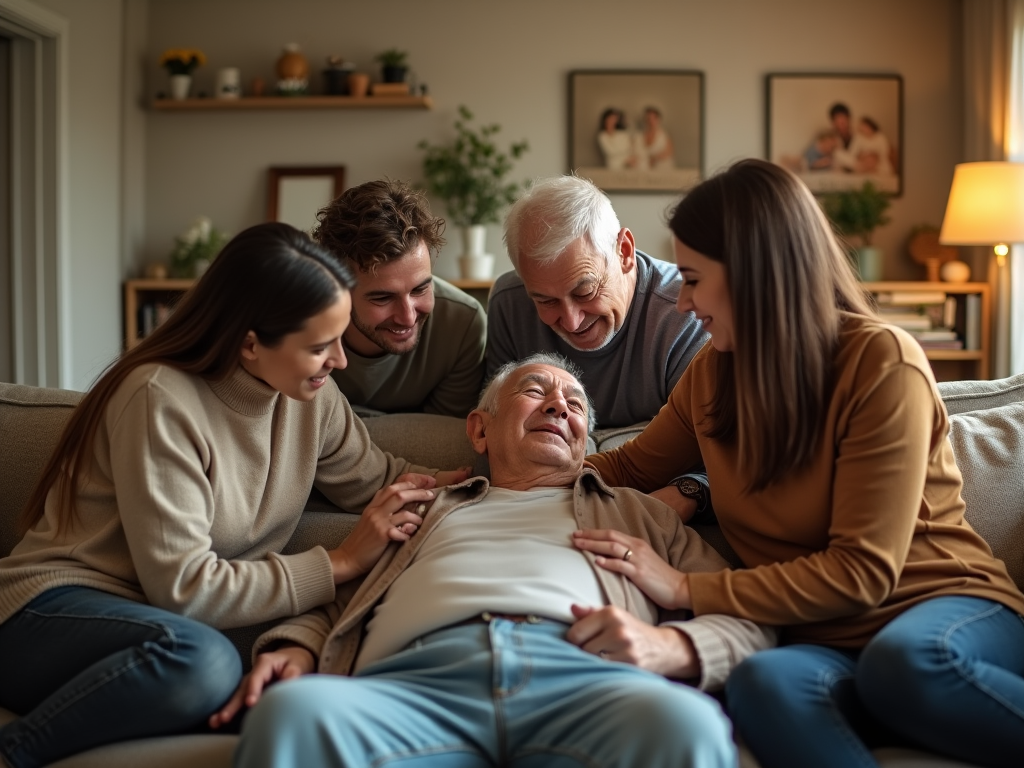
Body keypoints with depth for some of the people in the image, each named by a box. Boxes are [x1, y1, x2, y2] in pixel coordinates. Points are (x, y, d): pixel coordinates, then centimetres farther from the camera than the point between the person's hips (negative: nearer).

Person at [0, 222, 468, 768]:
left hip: (170, 620, 8)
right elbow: (181, 587, -21)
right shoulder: (161, 401, -19)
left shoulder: (313, 396, 2)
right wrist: (340, 563, -16)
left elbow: (378, 483, 14)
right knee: (198, 659, -38)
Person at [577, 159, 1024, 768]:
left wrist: (687, 591, -16)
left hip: (951, 609, -3)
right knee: (764, 683, -35)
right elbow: (629, 469, 23)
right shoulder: (713, 373, 7)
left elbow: (862, 570, -15)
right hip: (829, 640, 3)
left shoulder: (884, 365, -12)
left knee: (902, 661, -41)